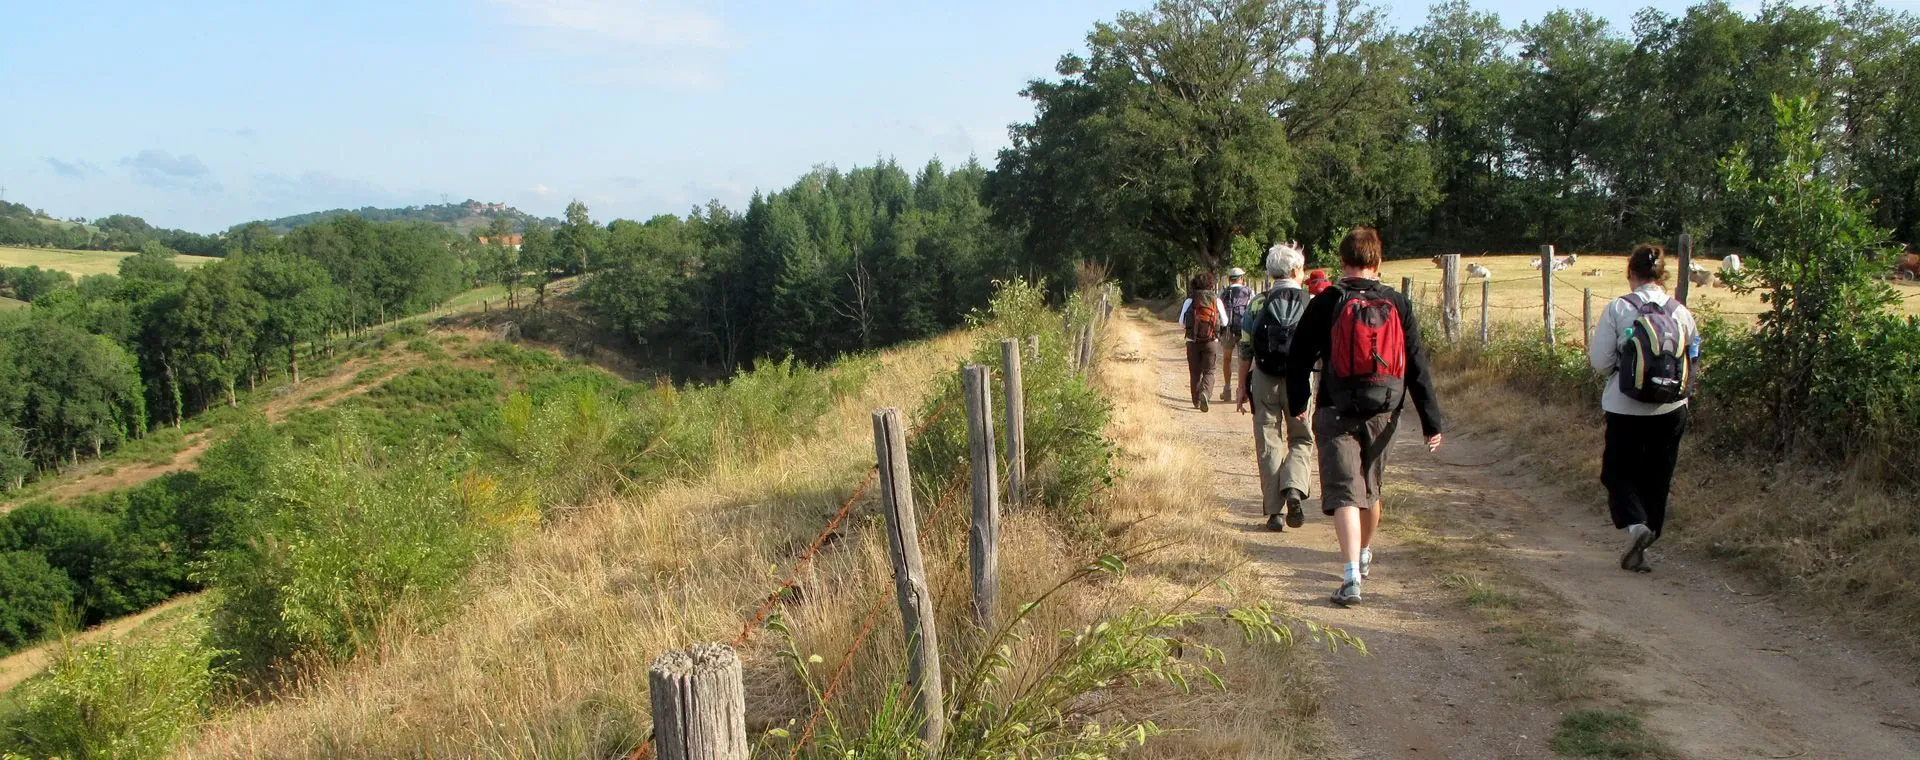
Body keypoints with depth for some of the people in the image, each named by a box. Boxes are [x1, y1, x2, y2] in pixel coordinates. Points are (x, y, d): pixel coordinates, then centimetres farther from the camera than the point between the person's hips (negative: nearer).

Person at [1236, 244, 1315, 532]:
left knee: (1269, 446, 7)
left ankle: (1274, 511, 7)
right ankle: (1293, 489, -10)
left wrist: (1243, 387, 10)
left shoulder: (1258, 303, 1)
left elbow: (1245, 349, 2)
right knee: (1301, 441, 15)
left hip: (1264, 381, 1)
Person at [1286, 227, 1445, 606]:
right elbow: (1418, 367, 1)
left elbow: (1299, 358, 0)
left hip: (1336, 413, -3)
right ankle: (1364, 555, 43)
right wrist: (1432, 422, 4)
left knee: (1344, 493, -5)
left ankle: (1351, 577, -19)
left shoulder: (1326, 303, -6)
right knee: (1371, 486, 22)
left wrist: (1297, 403, 16)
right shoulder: (1398, 305, 0)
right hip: (1383, 413, 3)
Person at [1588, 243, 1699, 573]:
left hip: (1626, 409, -3)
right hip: (1671, 410, 3)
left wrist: (1591, 349, 11)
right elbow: (1695, 358, 5)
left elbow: (1601, 361, -10)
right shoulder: (1680, 312, -1)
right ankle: (1639, 551, 18)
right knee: (1656, 479, 14)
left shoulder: (1617, 309, -11)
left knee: (1619, 473, 12)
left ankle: (1635, 525, -14)